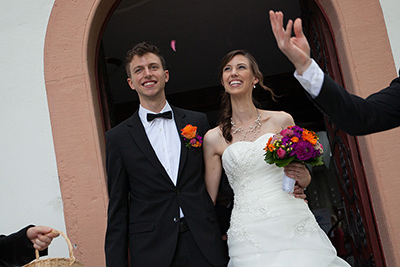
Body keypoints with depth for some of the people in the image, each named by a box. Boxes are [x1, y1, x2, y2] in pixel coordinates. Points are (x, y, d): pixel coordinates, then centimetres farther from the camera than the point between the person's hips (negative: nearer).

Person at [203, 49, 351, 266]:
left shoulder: (282, 121, 6)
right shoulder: (213, 138, 4)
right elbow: (209, 199, 10)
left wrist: (303, 177, -4)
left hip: (294, 223, 1)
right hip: (249, 233, -1)